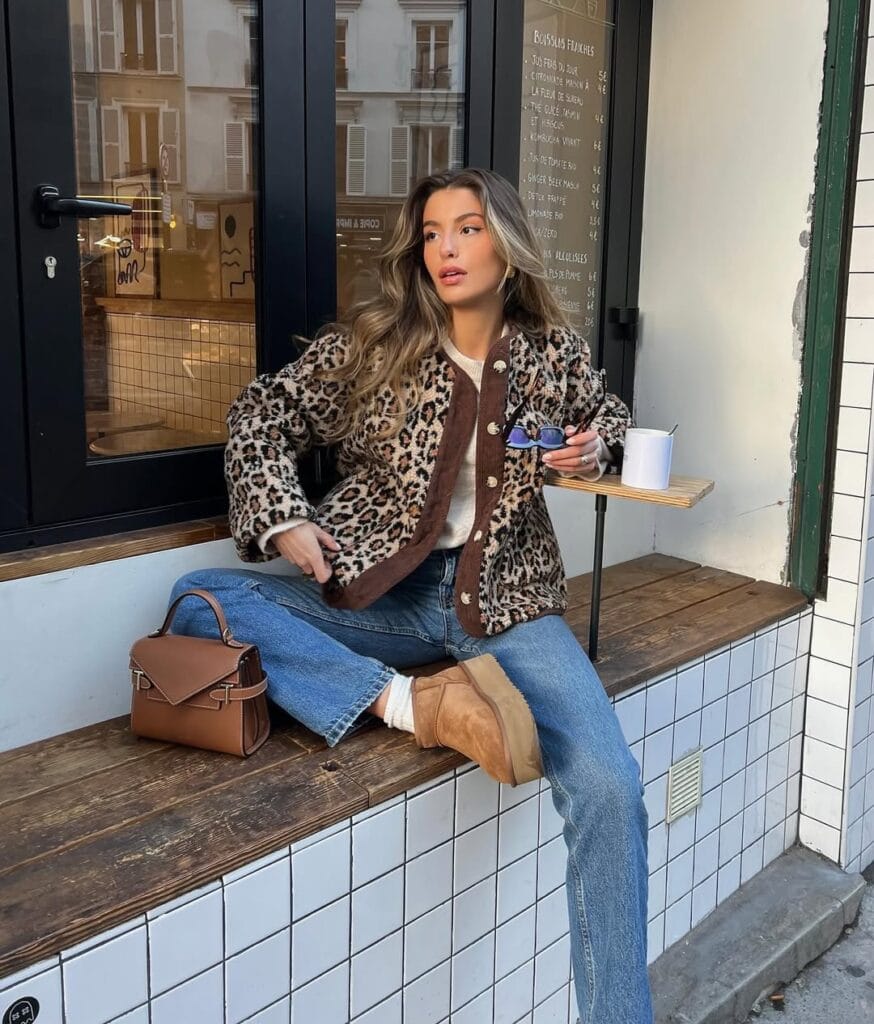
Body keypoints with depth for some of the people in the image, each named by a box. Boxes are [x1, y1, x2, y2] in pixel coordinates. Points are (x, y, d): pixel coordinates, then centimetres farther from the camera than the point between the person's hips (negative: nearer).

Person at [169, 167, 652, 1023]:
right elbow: (263, 414, 8)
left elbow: (607, 418, 26)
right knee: (199, 598, -24)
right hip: (378, 593, 1)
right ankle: (412, 702, -33)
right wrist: (279, 519, -7)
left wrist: (594, 450, 2)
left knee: (609, 790, -23)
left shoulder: (553, 351, 6)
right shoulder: (371, 340, 2)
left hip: (505, 599, 0)